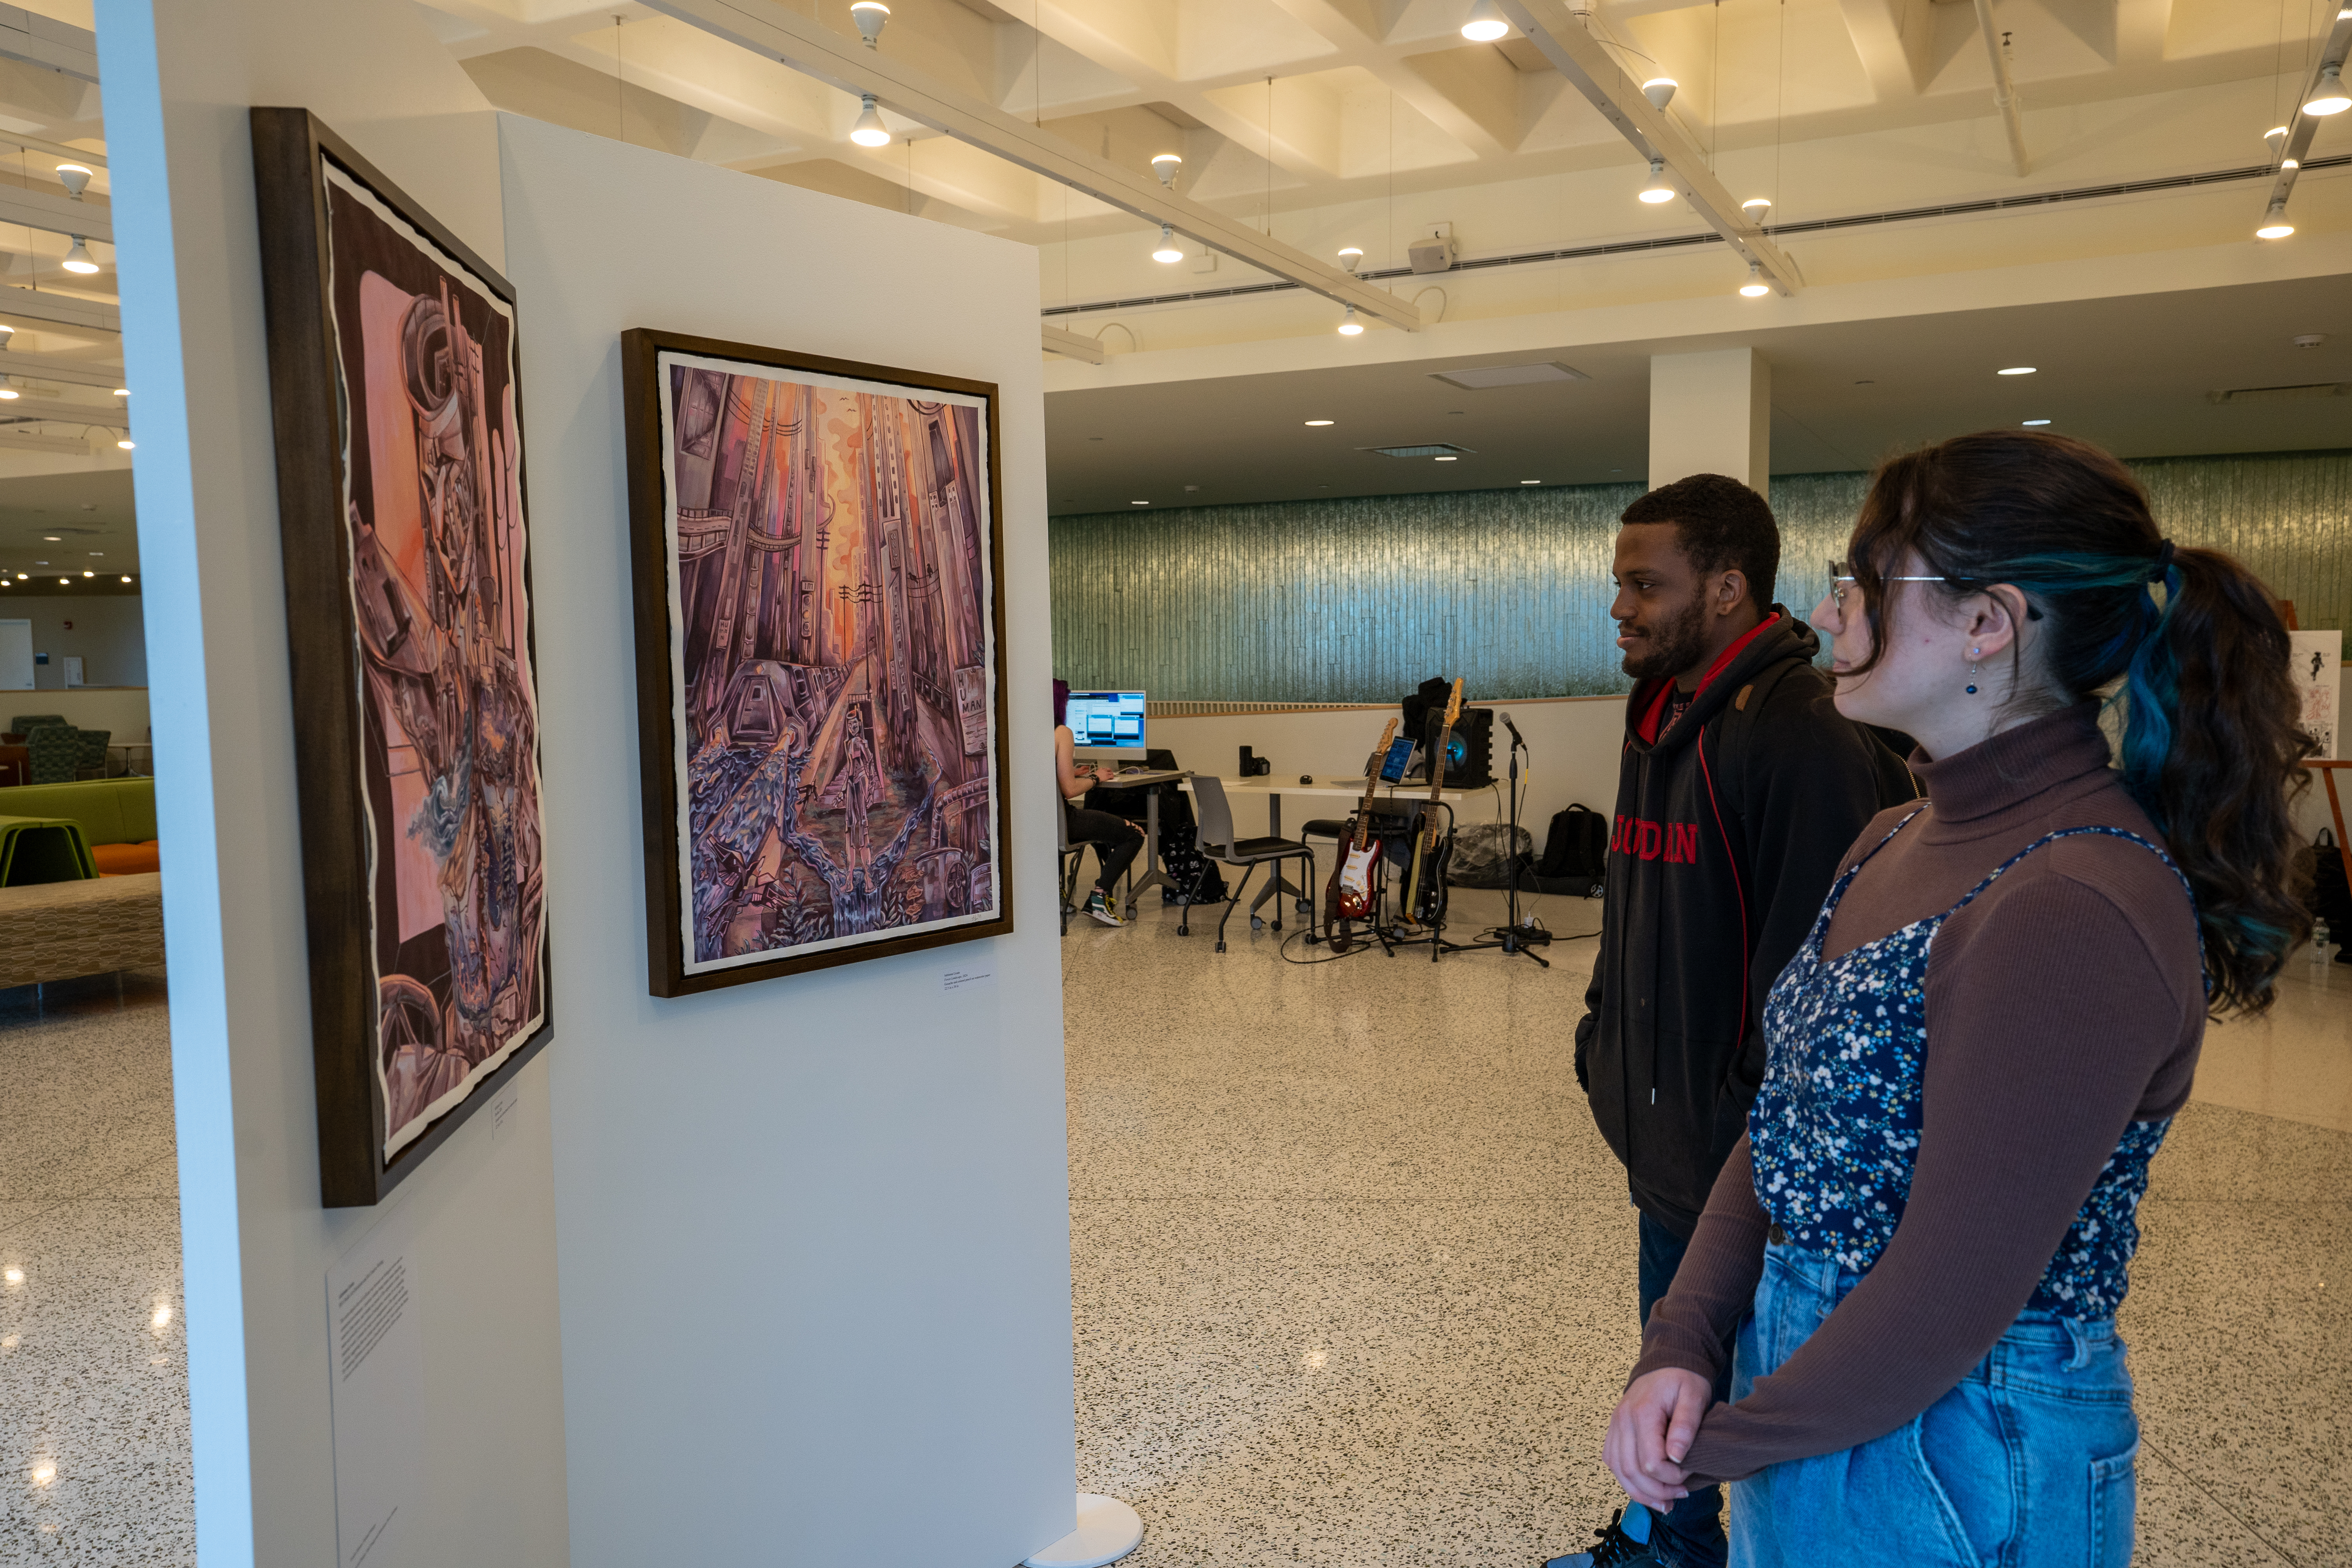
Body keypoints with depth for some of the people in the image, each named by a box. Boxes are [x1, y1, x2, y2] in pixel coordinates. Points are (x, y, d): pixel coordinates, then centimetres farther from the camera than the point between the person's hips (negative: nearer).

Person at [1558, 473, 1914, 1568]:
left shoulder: (1805, 736, -20)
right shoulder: (1662, 716, 10)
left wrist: (1751, 1113, -23)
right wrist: (1607, 1036, 15)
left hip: (1746, 1148, -9)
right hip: (1665, 1127, 9)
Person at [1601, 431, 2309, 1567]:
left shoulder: (2071, 912, -26)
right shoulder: (1897, 843, 3)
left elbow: (1950, 1299, -25)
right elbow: (1784, 1127, 5)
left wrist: (1723, 1442, -12)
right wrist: (1680, 1348, -7)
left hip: (1948, 1451, -7)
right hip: (1816, 1382, 8)